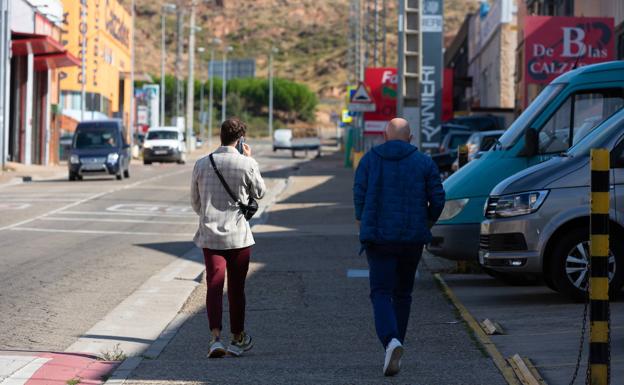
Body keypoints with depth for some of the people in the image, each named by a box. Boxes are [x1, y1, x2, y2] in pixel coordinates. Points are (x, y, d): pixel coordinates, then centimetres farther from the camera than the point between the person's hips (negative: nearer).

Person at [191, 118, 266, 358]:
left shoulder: (202, 164, 0)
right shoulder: (247, 164, -9)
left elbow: (195, 201, 11)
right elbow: (259, 193, 7)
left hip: (210, 235, 2)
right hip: (238, 235, -1)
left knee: (214, 287, -1)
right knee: (236, 288, 11)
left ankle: (216, 338, -18)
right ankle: (238, 339, 23)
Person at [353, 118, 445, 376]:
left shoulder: (369, 160, 2)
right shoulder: (424, 162, 3)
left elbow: (359, 196, 0)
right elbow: (438, 199, 0)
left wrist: (362, 221, 18)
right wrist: (428, 222, 19)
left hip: (378, 238, -1)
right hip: (413, 238, 2)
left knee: (381, 292, -3)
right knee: (403, 293, 16)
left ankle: (391, 341, -28)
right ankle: (396, 345, 20)